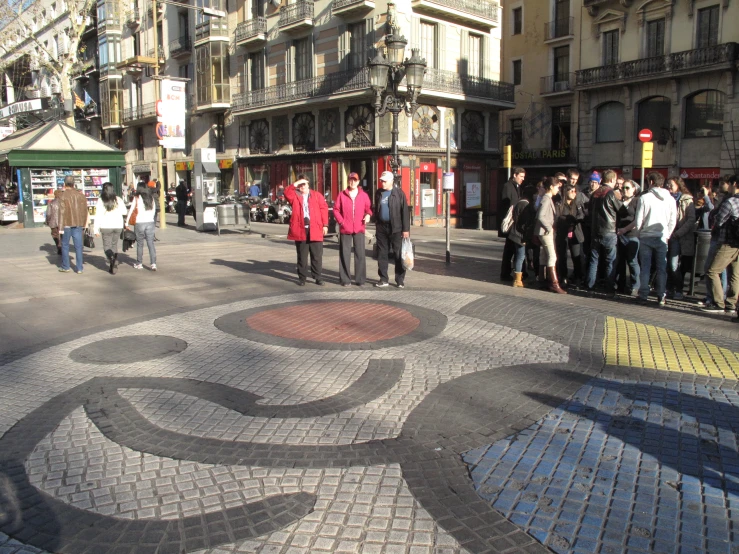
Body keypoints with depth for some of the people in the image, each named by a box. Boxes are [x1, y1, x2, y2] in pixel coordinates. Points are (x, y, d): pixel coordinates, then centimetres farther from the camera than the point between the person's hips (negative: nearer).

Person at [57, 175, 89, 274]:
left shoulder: (63, 196, -8)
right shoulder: (81, 194, 5)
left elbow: (62, 212, -11)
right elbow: (85, 210, 8)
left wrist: (61, 227, -9)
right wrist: (83, 224, 15)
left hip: (67, 224, -3)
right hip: (78, 224, 3)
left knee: (65, 245, 10)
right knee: (78, 246, 5)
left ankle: (66, 267, 15)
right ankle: (79, 268, 3)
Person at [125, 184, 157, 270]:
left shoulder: (137, 197, -1)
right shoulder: (151, 197, 7)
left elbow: (131, 210, -1)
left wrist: (127, 222, 5)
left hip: (140, 223, -2)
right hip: (150, 222, 2)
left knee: (140, 244, 9)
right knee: (151, 243, 0)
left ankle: (139, 264, 17)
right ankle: (153, 263, -11)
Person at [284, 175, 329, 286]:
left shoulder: (317, 195, 9)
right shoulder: (295, 196, 10)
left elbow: (324, 209, 4)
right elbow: (287, 193, -11)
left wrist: (325, 225, -3)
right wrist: (296, 183, -13)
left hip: (315, 230, -1)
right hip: (300, 229, 1)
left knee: (317, 256, 3)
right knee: (302, 256, 8)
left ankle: (318, 277, 10)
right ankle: (302, 278, 16)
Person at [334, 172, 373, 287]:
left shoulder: (364, 195, 7)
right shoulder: (342, 195, 4)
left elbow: (369, 207, 11)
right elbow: (336, 209, 5)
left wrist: (368, 215, -10)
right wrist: (341, 221, -6)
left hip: (359, 229, 1)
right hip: (345, 229, 0)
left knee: (360, 254, 0)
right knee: (345, 255, 3)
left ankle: (360, 279, 8)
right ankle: (345, 279, 10)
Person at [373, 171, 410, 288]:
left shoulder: (399, 193, -6)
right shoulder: (379, 193, 9)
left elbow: (405, 212, -8)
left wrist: (406, 229, -12)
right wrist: (376, 225, 12)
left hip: (396, 228, -5)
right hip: (381, 228, 5)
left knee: (398, 254, 0)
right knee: (382, 254, 8)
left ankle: (400, 280, 7)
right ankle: (383, 279, 16)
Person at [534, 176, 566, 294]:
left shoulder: (548, 199, 14)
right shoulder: (546, 199, -15)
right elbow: (540, 216, -26)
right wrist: (549, 228, -18)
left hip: (547, 231, 10)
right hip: (545, 231, -10)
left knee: (544, 255, 14)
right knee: (552, 256, -12)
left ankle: (542, 279, 22)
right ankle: (554, 283, -13)